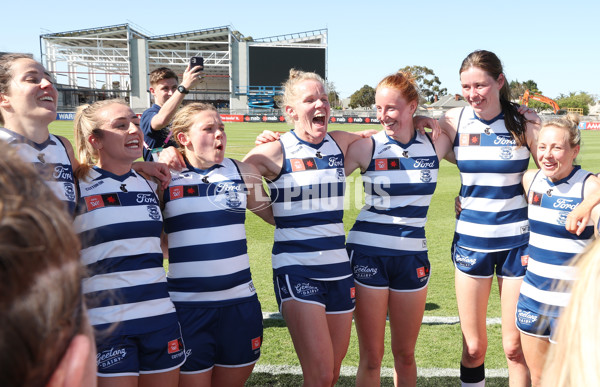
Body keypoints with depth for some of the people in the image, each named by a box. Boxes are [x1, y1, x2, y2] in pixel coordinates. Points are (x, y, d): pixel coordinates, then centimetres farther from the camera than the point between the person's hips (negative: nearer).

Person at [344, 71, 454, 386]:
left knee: (405, 354, 14)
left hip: (412, 257, 3)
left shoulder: (435, 144, 2)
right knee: (371, 358, 4)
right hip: (368, 254, -2)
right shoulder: (367, 147, -5)